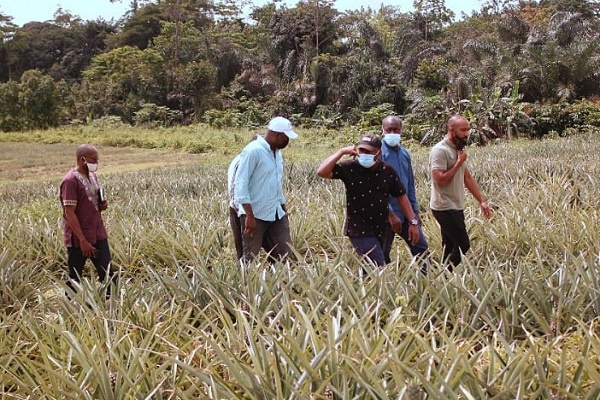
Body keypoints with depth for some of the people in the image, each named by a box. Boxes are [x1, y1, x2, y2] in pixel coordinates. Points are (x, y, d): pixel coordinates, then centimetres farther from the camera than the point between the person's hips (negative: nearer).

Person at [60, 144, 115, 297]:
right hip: (78, 239, -7)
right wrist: (83, 240, -21)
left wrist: (103, 205, -1)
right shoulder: (70, 181, -17)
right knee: (75, 278, 5)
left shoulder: (92, 176, 8)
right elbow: (70, 213, -20)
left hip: (98, 235, 7)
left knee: (107, 273, 6)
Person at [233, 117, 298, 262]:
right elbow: (240, 184, -19)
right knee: (250, 257, 0)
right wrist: (249, 216, -22)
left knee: (284, 255, 6)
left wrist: (283, 208, 19)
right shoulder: (253, 151, -15)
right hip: (255, 215, -8)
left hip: (276, 214, 8)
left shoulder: (277, 152, 12)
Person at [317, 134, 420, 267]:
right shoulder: (350, 168, -10)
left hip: (380, 230, 5)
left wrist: (413, 222, 3)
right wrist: (342, 152, -20)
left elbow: (401, 196, 7)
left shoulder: (388, 171, 0)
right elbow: (322, 172, -20)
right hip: (359, 230, -5)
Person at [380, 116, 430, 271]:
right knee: (382, 257, 3)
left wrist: (415, 211, 13)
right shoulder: (379, 152, -12)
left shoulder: (405, 153, 10)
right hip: (387, 215, -7)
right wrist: (391, 214, -19)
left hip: (407, 213, 7)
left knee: (422, 249, 8)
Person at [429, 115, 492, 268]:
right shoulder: (440, 151, -16)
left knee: (451, 248, 10)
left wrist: (482, 201, 13)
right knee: (463, 247, -8)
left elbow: (468, 177, 17)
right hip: (445, 208, -9)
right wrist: (458, 163, -16)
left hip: (455, 208, 9)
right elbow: (440, 180, -23)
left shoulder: (458, 149, 13)